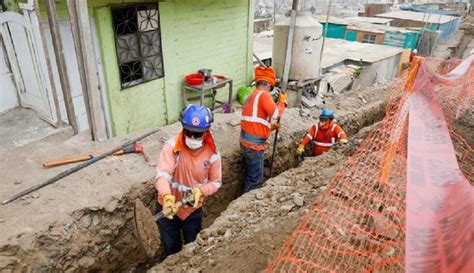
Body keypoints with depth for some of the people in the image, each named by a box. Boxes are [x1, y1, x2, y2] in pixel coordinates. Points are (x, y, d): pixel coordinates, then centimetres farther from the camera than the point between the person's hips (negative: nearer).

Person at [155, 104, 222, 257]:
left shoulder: (212, 153, -16)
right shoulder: (172, 146, -23)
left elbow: (216, 182, -8)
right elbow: (162, 174, -33)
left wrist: (200, 191, -28)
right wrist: (167, 198, -51)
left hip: (194, 209, 1)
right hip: (168, 207, -1)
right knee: (171, 248, 21)